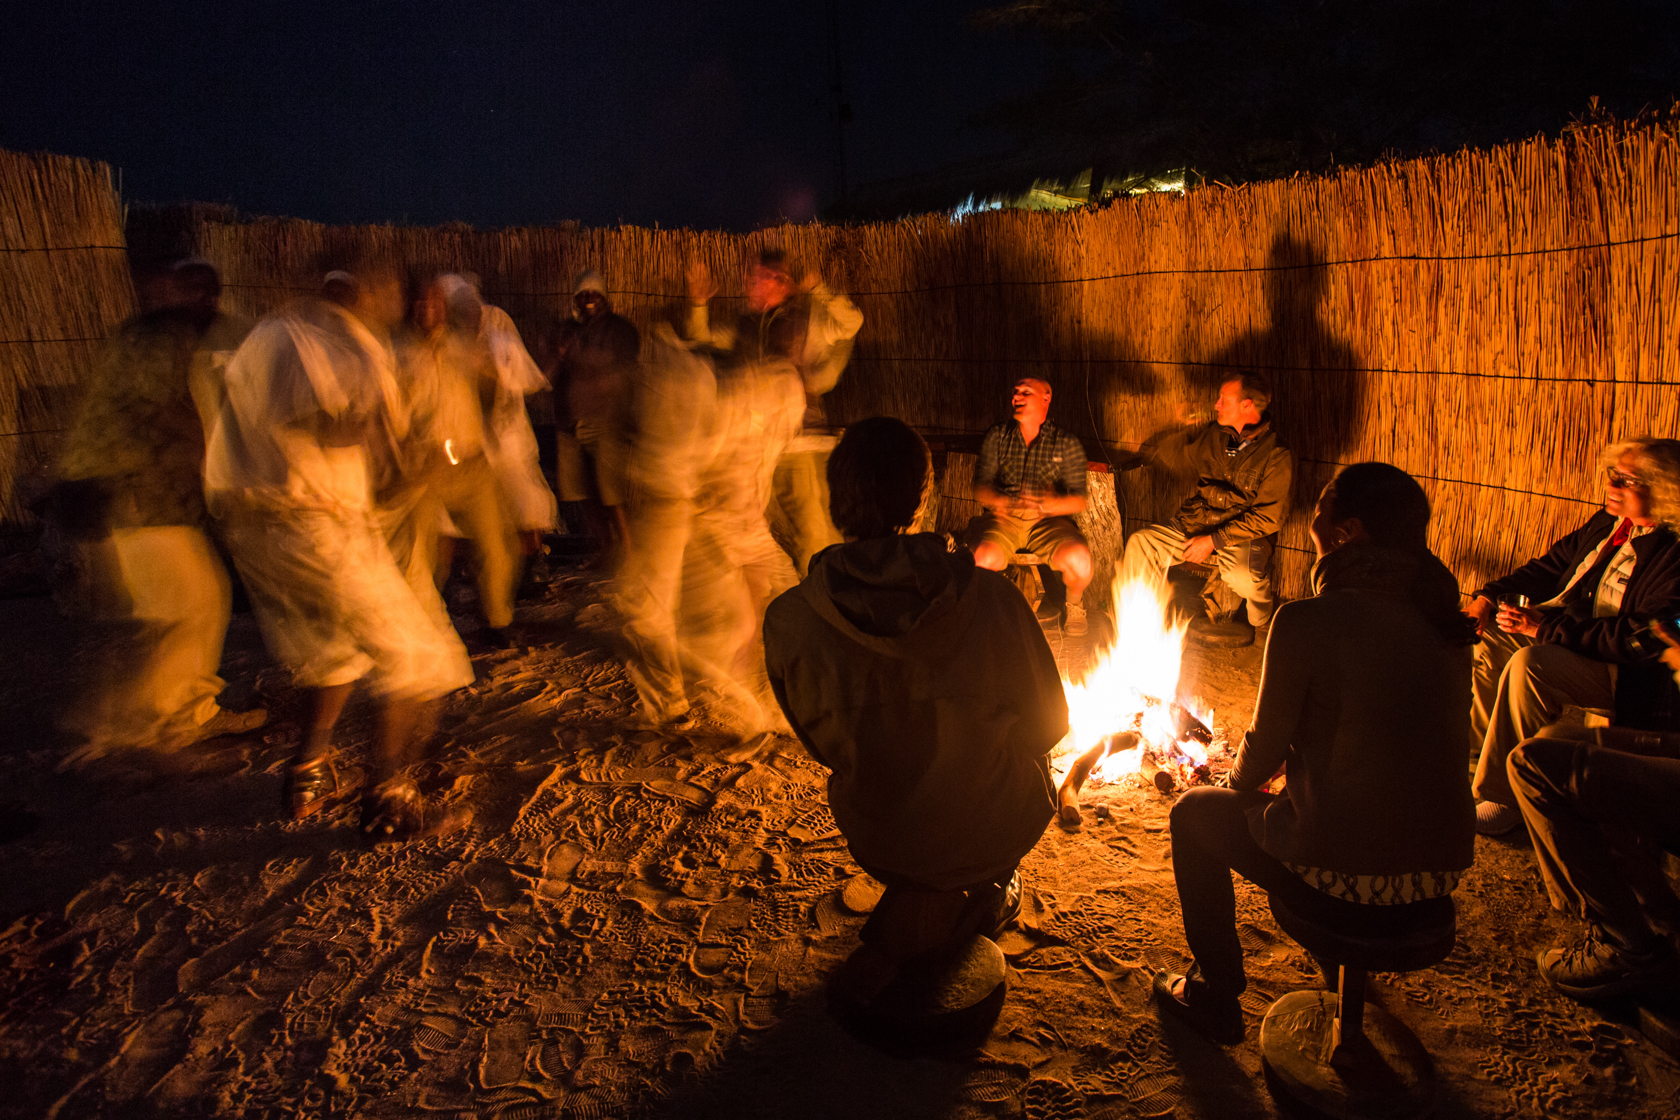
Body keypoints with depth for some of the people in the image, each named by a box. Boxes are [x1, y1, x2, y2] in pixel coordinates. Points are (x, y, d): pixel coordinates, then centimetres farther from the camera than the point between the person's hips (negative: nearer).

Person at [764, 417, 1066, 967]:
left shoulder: (788, 620, -21)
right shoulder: (992, 599, -24)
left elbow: (822, 742, -3)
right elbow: (1045, 725, -8)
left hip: (875, 839, 2)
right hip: (992, 832, -1)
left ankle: (919, 907, 26)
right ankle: (987, 892, 34)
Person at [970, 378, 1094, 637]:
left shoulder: (1067, 443, 3)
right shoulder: (997, 436, 8)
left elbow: (1079, 501, -2)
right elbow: (980, 486, 4)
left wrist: (1046, 504, -23)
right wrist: (996, 501, -21)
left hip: (1048, 519, -1)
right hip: (1003, 517, 1)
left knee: (1079, 559, -31)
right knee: (983, 559, -32)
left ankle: (1073, 604, 6)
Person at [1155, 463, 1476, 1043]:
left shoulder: (1307, 623, -19)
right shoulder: (1444, 621, 2)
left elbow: (1265, 746, -8)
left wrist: (1241, 781, 17)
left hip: (1342, 879, -7)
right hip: (1440, 873, 7)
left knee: (1195, 812, 17)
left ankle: (1216, 997, 29)